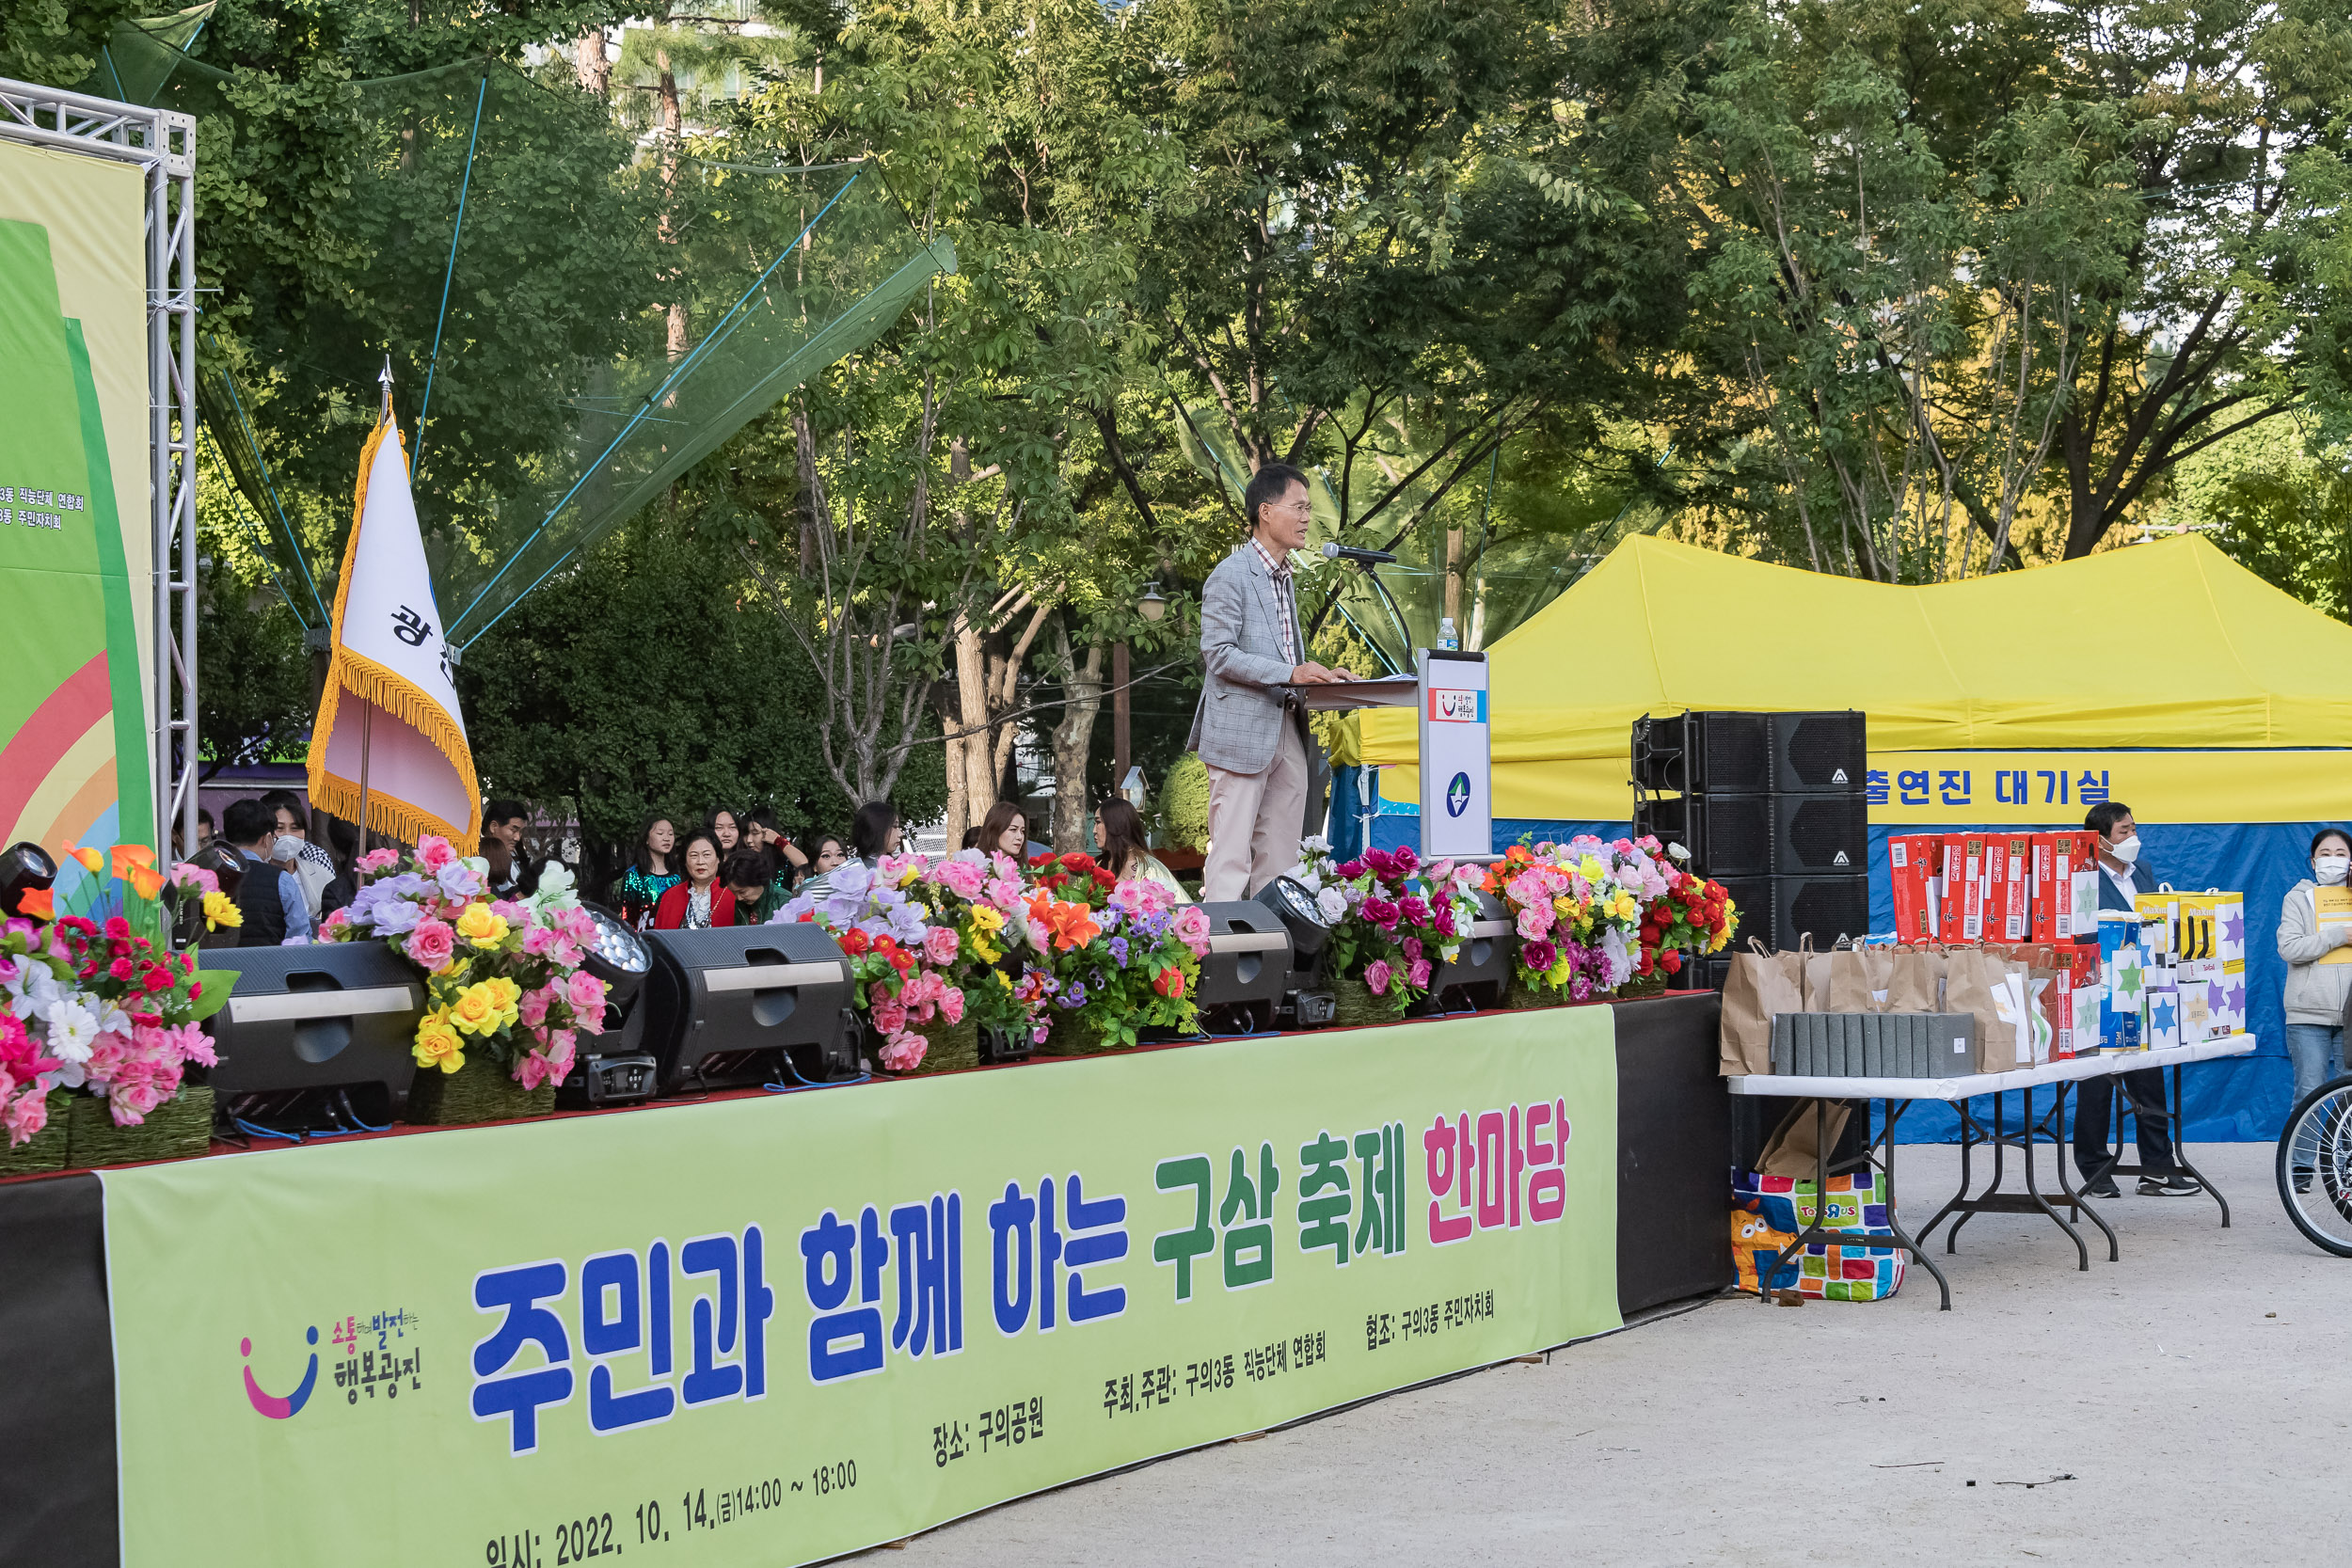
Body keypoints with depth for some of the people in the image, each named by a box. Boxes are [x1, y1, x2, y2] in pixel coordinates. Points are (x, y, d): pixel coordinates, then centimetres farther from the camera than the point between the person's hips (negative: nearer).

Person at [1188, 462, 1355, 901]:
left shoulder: (1284, 577, 21)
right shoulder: (1231, 575, -8)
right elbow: (1218, 654, -15)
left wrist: (1318, 675, 10)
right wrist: (1290, 673, -22)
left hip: (1286, 730, 9)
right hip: (1242, 731, -9)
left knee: (1280, 860, 7)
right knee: (1231, 855, -10)